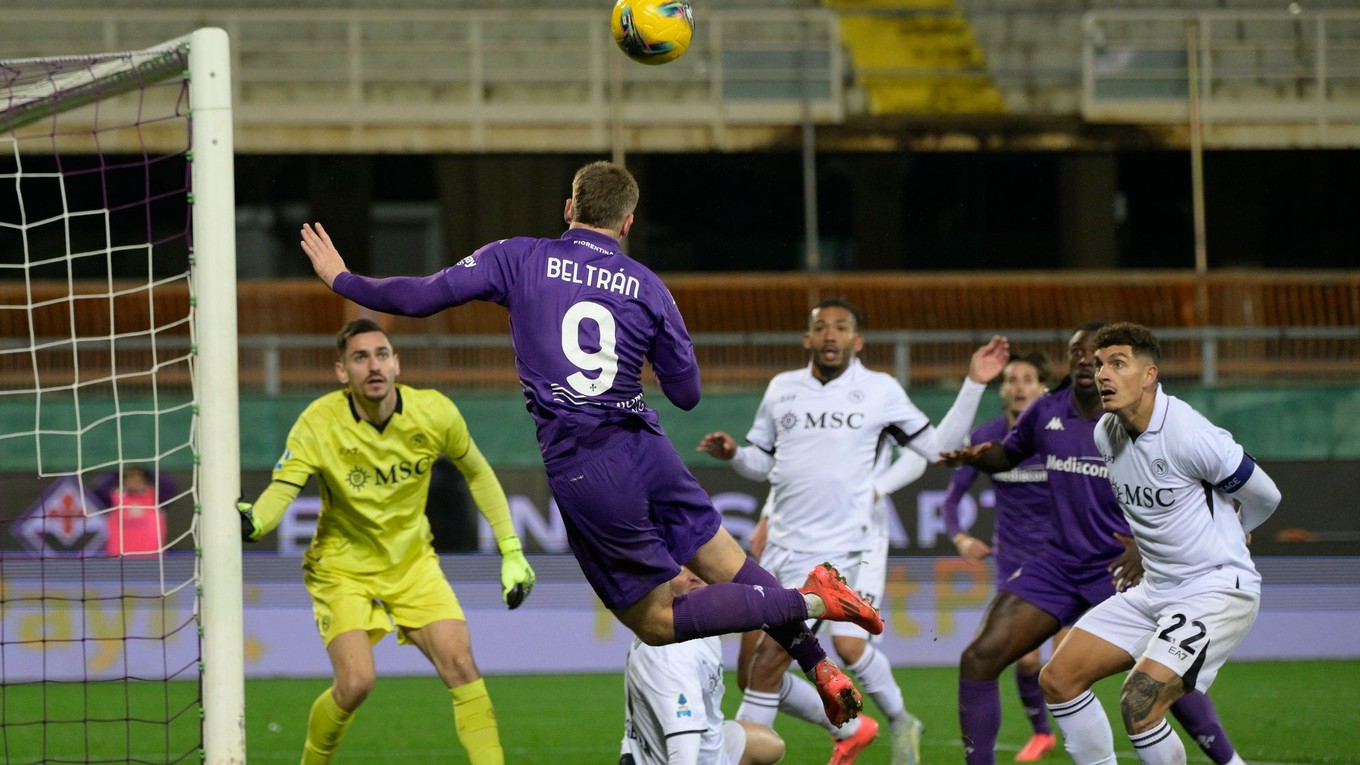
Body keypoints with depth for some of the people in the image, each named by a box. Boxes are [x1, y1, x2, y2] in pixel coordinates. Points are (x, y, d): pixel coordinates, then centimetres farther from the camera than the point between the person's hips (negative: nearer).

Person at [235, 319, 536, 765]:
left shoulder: (434, 413, -14)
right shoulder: (318, 424, -22)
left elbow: (478, 473, 4)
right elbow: (280, 491, -31)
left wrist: (511, 552, 3)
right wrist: (252, 522, -54)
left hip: (413, 561, 3)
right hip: (342, 568, -3)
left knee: (460, 667, -13)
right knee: (356, 683, -19)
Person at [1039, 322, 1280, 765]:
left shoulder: (1188, 435, -21)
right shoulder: (1106, 434, 3)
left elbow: (1264, 497, -5)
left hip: (1217, 591, -8)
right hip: (1154, 591, 8)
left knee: (1139, 702, -25)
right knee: (1058, 679, 1)